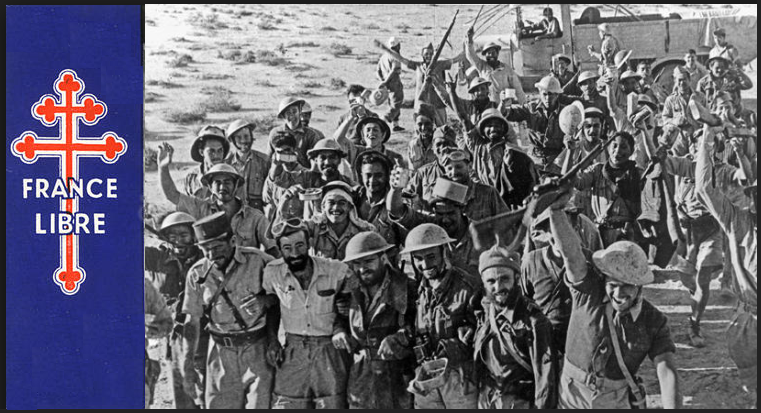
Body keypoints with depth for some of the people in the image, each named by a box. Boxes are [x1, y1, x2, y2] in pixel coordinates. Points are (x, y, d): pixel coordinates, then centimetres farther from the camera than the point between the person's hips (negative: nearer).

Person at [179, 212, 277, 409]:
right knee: (219, 405, 6)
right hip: (221, 352, 3)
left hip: (258, 348, -2)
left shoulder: (258, 261, -9)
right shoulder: (197, 273, -2)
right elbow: (192, 321, 4)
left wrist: (265, 300, -18)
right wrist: (187, 365, 1)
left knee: (261, 405, -6)